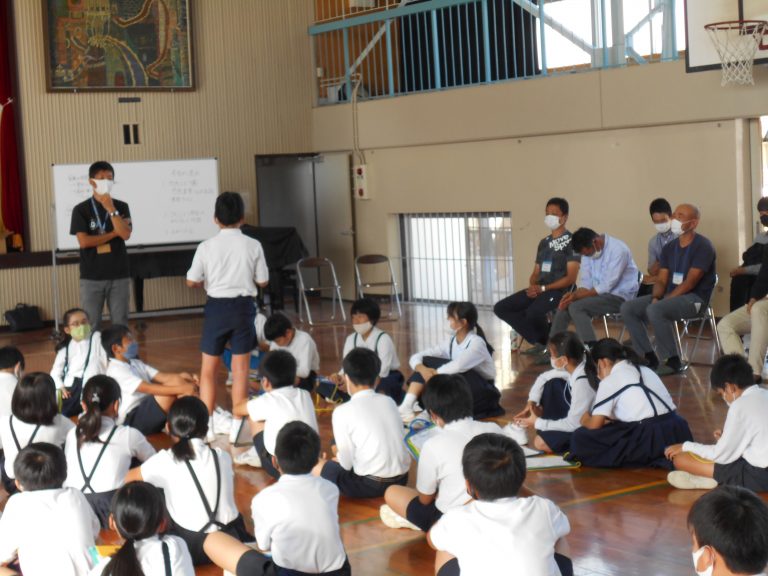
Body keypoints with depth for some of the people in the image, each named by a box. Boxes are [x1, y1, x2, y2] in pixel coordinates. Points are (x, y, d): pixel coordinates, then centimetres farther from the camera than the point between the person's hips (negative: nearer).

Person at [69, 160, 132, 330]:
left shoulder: (121, 207, 5)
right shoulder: (81, 210, -1)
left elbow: (125, 234, -10)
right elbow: (84, 241, -12)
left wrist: (111, 209, -14)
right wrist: (113, 233, -7)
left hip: (119, 276, 2)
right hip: (91, 278, -2)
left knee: (120, 324, 6)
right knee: (91, 325, 2)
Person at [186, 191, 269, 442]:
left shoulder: (207, 247, -6)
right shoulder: (253, 246, -5)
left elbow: (191, 282, -2)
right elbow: (262, 282, 0)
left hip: (217, 307, 0)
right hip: (243, 307, 0)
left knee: (208, 369, 10)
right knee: (240, 370, 7)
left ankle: (207, 425, 10)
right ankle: (238, 426, 10)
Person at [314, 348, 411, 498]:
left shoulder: (343, 411, -10)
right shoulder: (389, 402, 6)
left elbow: (346, 463, -6)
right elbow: (388, 441, 12)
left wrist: (338, 453, 17)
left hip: (371, 485, -5)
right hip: (401, 479, 6)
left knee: (318, 466, 17)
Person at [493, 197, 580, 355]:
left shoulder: (571, 241, -4)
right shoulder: (543, 243, 19)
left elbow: (571, 278, -11)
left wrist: (543, 288, -17)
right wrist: (532, 286, -6)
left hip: (558, 290, -8)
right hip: (539, 289, 8)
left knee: (533, 312, -37)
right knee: (500, 308, -4)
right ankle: (539, 341, -3)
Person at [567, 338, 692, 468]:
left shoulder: (609, 381, 1)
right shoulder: (646, 371, 23)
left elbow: (595, 425, 0)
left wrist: (585, 420, 22)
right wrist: (610, 420, 32)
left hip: (650, 441, -8)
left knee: (580, 438, 0)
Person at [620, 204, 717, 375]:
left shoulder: (703, 246, -10)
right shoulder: (669, 248, 13)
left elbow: (690, 282, -17)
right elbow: (661, 280, 11)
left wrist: (665, 300, -21)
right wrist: (656, 298, -11)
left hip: (694, 298, -8)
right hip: (671, 296, 8)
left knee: (655, 310, -34)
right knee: (627, 308, -8)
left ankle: (673, 361, -20)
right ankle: (650, 358, -5)